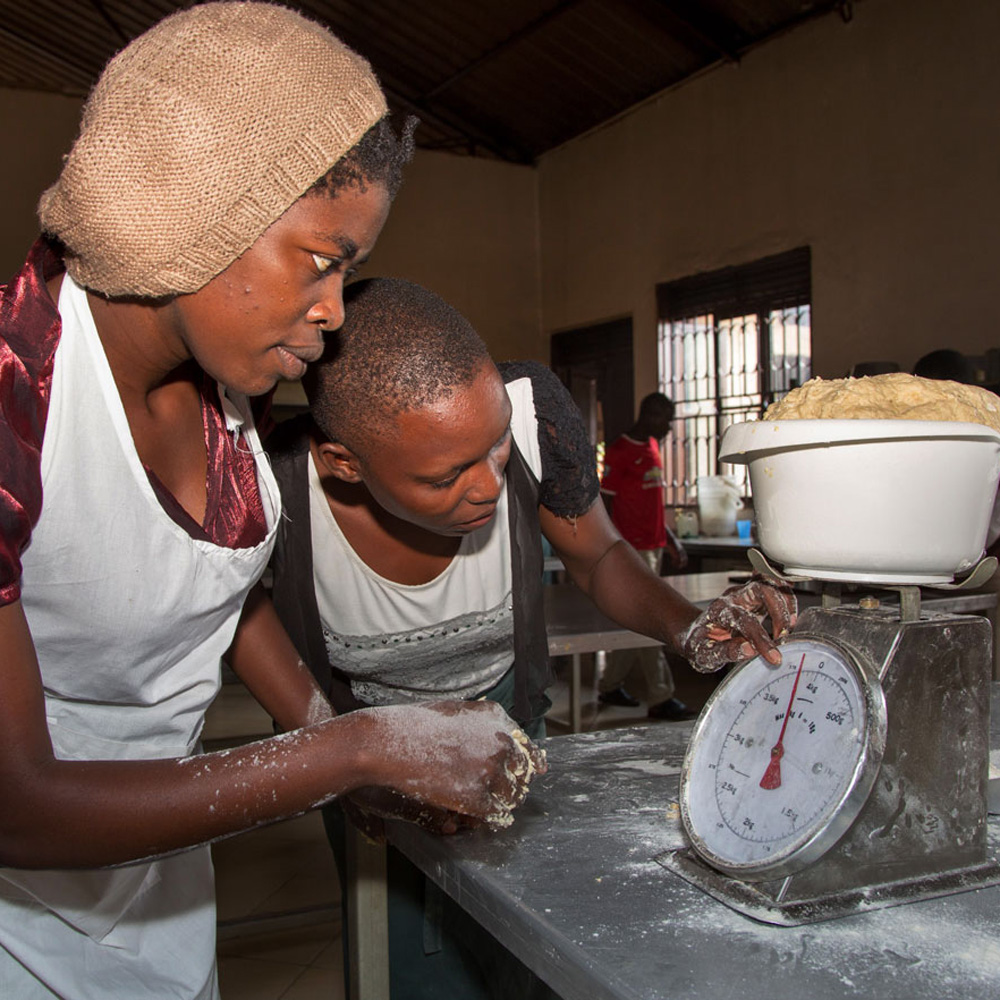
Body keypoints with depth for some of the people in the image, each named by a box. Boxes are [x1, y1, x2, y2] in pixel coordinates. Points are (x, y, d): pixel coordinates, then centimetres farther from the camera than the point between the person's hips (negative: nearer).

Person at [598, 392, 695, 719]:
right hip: (632, 549, -9)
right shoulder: (619, 452, -11)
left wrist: (672, 540, 18)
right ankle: (660, 698, -2)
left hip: (653, 546, 9)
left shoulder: (652, 447, 16)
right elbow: (604, 506, -12)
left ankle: (610, 686, 23)